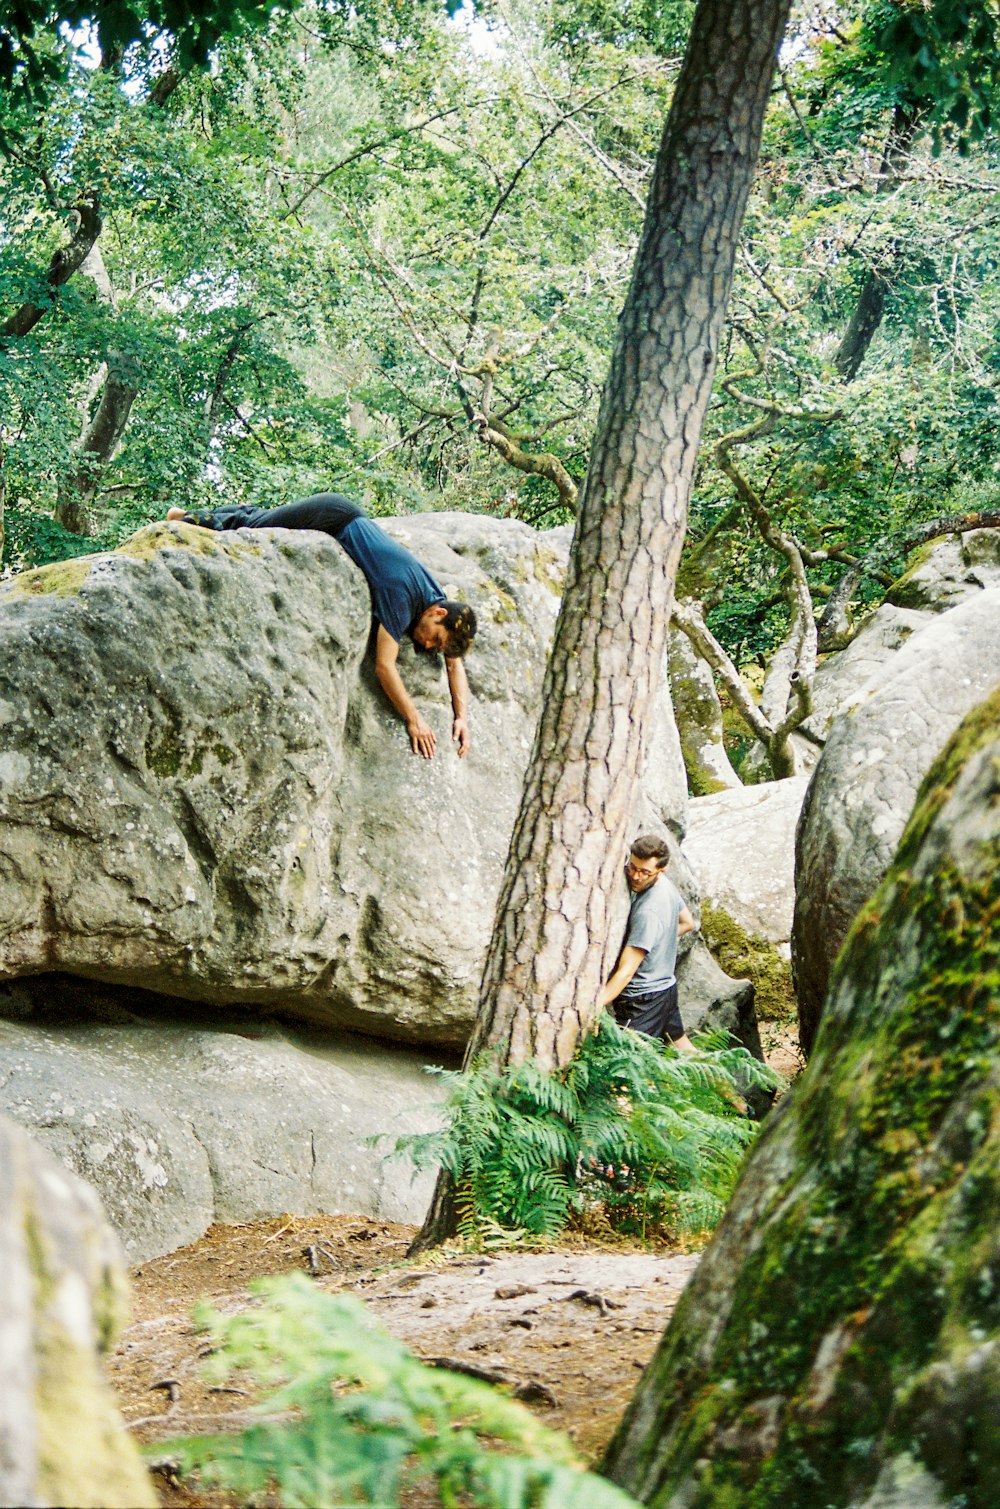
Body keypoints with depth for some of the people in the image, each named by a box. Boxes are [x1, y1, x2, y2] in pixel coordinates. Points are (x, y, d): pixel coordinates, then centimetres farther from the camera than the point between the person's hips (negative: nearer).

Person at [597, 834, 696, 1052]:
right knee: (682, 1047, 24)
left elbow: (625, 972, -31)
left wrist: (594, 1007, -36)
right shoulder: (667, 886, -1)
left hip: (643, 1000, -10)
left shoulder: (648, 911, -29)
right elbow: (687, 923, 20)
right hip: (666, 985, 10)